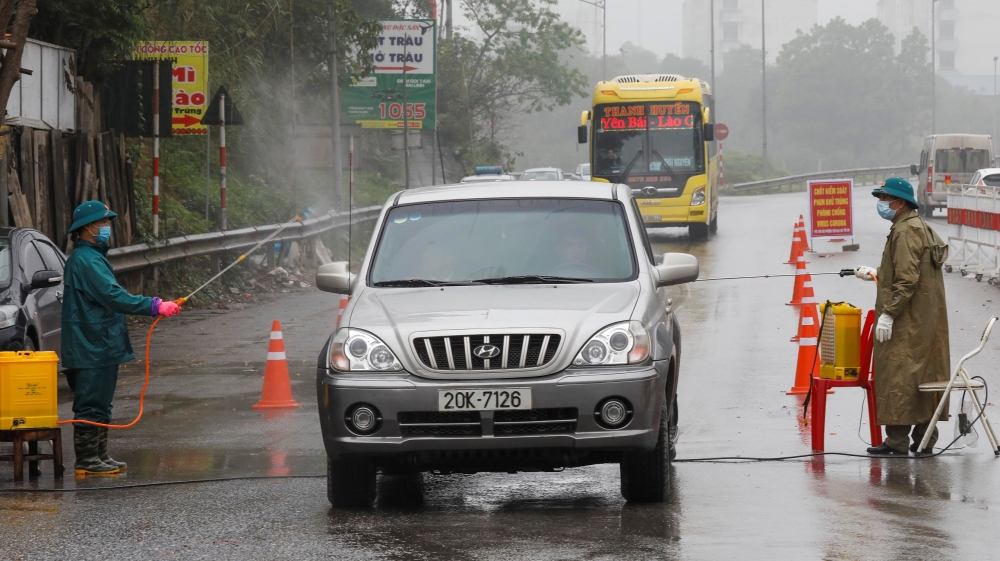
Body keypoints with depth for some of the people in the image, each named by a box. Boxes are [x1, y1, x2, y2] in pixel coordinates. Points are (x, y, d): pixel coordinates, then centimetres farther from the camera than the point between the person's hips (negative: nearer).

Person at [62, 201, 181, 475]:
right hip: (92, 347, -11)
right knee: (91, 404, -7)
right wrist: (155, 306, -27)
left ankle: (99, 456, 22)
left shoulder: (92, 257, 18)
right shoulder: (86, 260, -17)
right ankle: (86, 460, -5)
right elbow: (113, 296, -26)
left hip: (101, 346, 11)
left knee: (99, 404, 15)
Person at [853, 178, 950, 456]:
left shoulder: (905, 232, -16)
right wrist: (876, 274, 24)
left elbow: (907, 279, -23)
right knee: (923, 376, 12)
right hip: (927, 322, 10)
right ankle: (924, 438, 15)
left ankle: (897, 439, -6)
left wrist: (888, 313, -23)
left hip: (906, 321, -10)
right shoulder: (922, 229, 17)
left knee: (897, 377, -7)